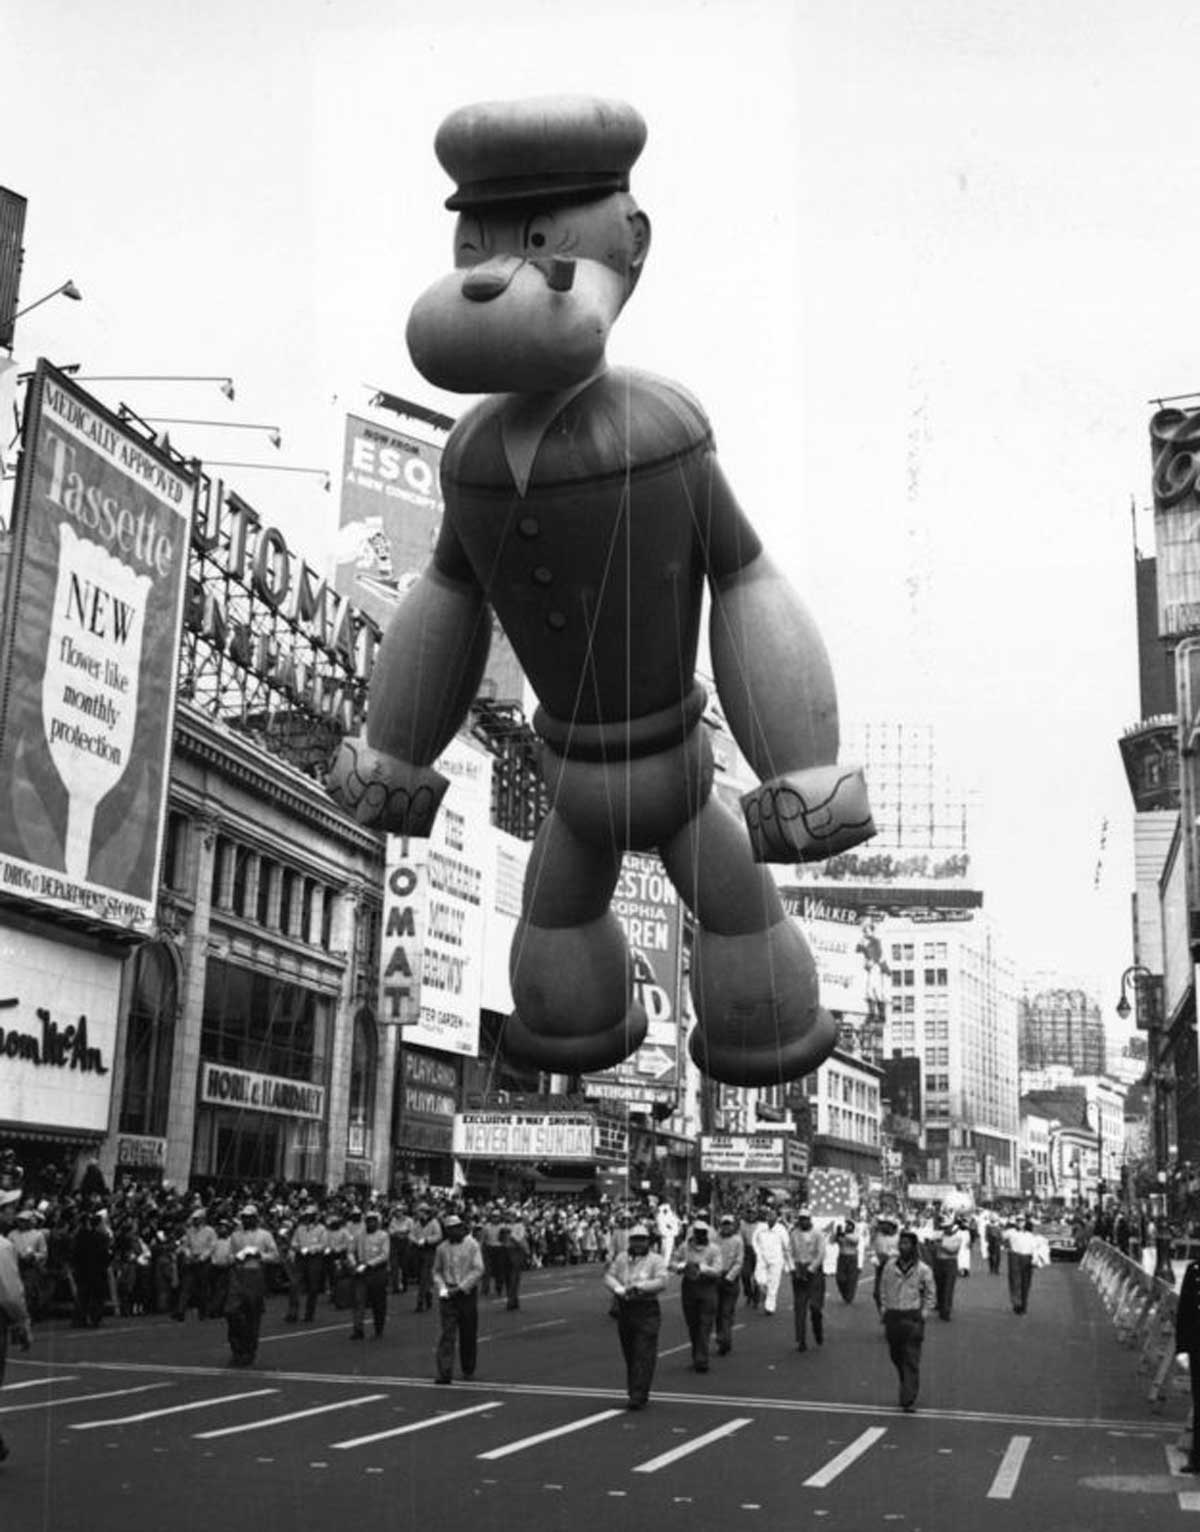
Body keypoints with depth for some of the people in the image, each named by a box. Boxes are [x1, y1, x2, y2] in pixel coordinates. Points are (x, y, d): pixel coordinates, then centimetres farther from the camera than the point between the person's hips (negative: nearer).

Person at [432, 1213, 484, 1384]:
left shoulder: (472, 1245, -1)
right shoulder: (442, 1248, 6)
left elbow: (478, 1270, -7)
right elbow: (436, 1271, 13)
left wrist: (460, 1288, -14)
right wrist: (441, 1288, -5)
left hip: (467, 1293, -1)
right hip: (448, 1295, 1)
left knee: (469, 1334, 7)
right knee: (447, 1333, -9)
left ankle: (468, 1370, 24)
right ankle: (444, 1373, -12)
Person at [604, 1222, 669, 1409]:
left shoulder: (655, 1260, -1)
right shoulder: (621, 1257, 10)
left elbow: (662, 1281, -14)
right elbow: (609, 1276, 3)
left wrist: (639, 1286, -22)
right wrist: (619, 1289, -16)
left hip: (647, 1311, -4)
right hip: (625, 1310, 4)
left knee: (644, 1355, -9)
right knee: (629, 1355, 11)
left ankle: (639, 1397, -10)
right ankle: (633, 1392, 24)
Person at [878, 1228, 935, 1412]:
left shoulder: (923, 1270, -4)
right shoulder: (889, 1266, 3)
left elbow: (930, 1295, 6)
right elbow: (883, 1288, 13)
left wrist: (923, 1313, -3)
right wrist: (884, 1309, 6)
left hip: (912, 1318, -3)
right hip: (892, 1316, 3)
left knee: (911, 1361, -7)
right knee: (896, 1356, 11)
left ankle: (909, 1400, -7)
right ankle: (907, 1389, 33)